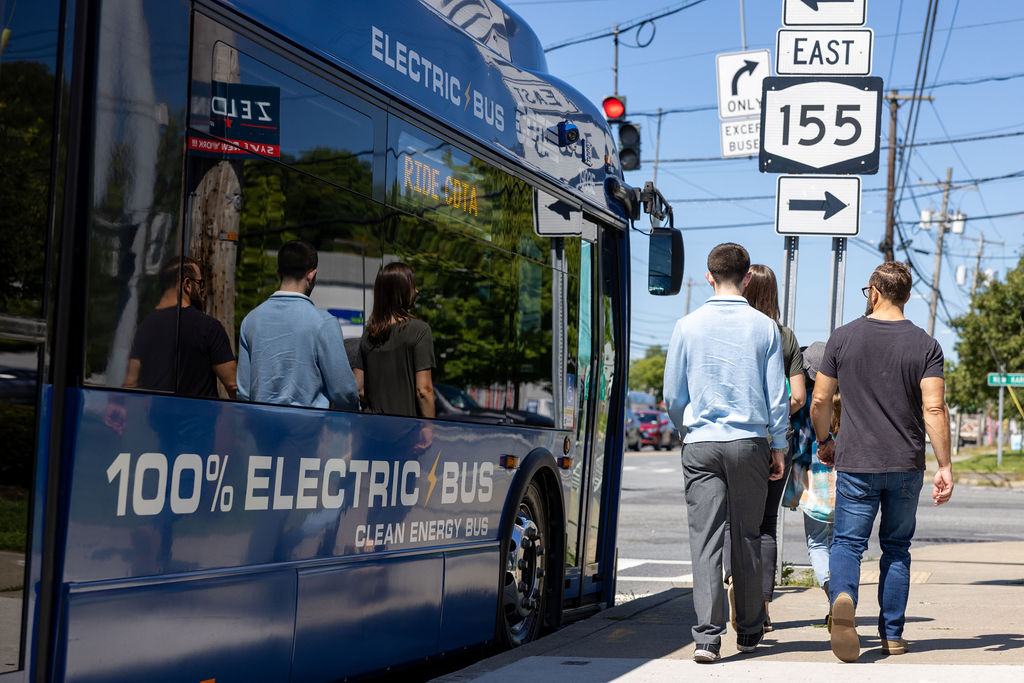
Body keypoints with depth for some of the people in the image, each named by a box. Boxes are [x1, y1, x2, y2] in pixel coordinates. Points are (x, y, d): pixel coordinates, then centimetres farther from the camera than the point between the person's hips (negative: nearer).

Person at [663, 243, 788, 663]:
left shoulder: (688, 326, 0)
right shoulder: (763, 327, 0)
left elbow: (672, 396, 6)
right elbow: (777, 396, 1)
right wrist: (779, 446, 12)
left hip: (701, 444, 0)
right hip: (749, 441, 1)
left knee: (705, 539, -1)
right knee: (747, 538, 12)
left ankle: (707, 635, -10)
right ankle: (749, 630, 24)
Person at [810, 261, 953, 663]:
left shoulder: (843, 338, -1)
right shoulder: (925, 345, -2)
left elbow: (819, 401, 2)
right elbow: (934, 409, -11)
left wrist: (824, 441, 19)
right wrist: (944, 467, -7)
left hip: (856, 464, -1)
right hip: (906, 465, 1)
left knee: (847, 543, 1)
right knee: (897, 548, 14)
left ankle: (843, 598, -30)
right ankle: (892, 635, 16)